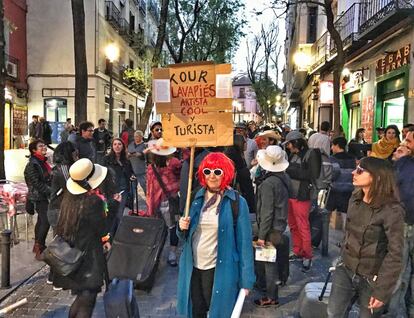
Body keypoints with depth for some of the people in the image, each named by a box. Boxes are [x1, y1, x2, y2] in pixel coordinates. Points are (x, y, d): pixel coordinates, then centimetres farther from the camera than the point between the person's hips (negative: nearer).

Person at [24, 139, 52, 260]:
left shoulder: (43, 162, 10)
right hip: (38, 197, -9)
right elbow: (37, 183, -20)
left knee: (41, 220, 16)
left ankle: (37, 246, 28)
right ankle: (40, 249, -5)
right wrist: (50, 191, -20)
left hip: (44, 196, 9)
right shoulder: (32, 164, -16)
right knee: (46, 221, -12)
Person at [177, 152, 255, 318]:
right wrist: (182, 229, -9)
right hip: (192, 267, 4)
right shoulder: (196, 198, 4)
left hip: (219, 270, -4)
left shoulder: (237, 202, -10)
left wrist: (246, 280, -9)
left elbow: (244, 242, -9)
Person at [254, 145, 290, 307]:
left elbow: (267, 212, -22)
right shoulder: (284, 178, 2)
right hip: (280, 226, 8)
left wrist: (261, 235, -16)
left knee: (269, 262, 4)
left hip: (271, 229, -8)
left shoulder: (268, 183, -23)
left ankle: (271, 297, 16)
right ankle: (272, 285, 39)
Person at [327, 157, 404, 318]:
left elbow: (395, 254, -19)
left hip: (372, 279, -6)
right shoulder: (355, 199, 1)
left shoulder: (391, 210, -21)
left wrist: (382, 290, -19)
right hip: (345, 270, 6)